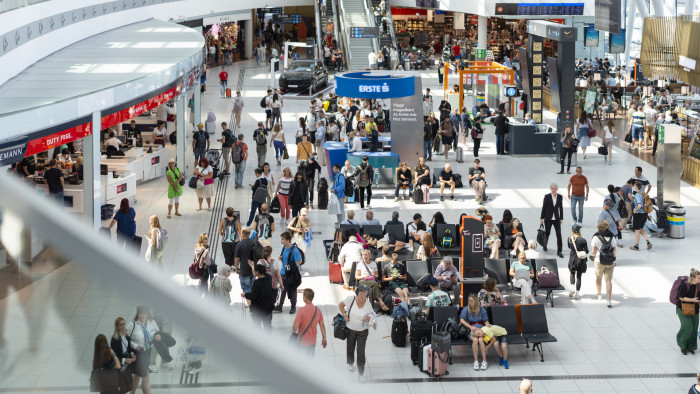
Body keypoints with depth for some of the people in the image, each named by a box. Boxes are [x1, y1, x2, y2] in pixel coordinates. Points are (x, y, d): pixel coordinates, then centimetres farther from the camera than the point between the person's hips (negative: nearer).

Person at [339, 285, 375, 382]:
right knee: (350, 348, 21)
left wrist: (369, 319, -24)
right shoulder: (350, 299, -18)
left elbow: (371, 315, -1)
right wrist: (345, 315, -11)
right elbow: (340, 305, -3)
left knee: (361, 351, -1)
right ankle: (350, 363, 52)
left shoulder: (368, 304, -15)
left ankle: (361, 373, 11)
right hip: (350, 329, 1)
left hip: (362, 331, -1)